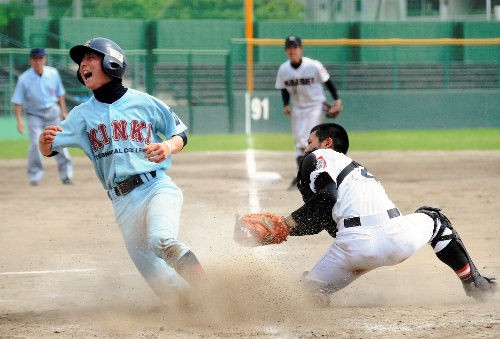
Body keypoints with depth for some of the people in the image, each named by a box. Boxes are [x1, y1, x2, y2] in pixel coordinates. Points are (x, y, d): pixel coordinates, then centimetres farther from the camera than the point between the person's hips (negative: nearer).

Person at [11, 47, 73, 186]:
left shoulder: (53, 73, -4)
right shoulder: (24, 79, -13)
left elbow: (60, 94, 9)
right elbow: (17, 101, -11)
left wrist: (63, 111, 8)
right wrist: (19, 120, -19)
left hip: (52, 112, 3)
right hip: (34, 115, -3)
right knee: (36, 143, -15)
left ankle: (66, 175, 10)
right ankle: (34, 175, -3)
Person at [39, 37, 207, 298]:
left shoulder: (143, 102, 3)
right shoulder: (83, 114, 10)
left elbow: (180, 134, 12)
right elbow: (48, 150, 3)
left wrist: (168, 147, -11)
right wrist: (45, 141, -21)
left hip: (158, 187, -4)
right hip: (123, 204, 4)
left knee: (161, 241, -34)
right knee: (161, 284, -1)